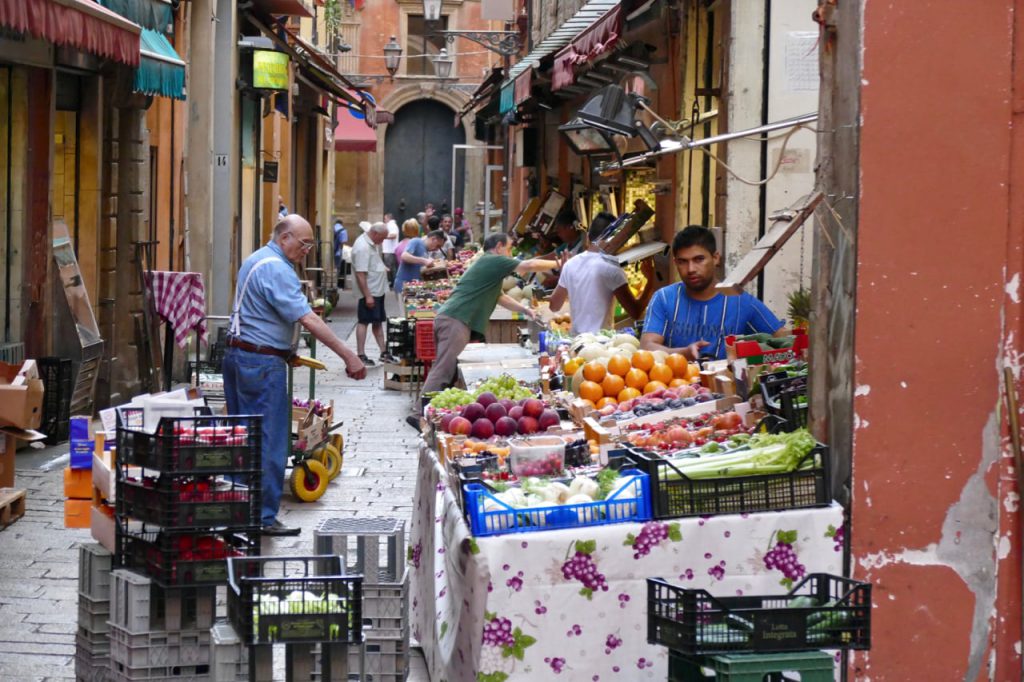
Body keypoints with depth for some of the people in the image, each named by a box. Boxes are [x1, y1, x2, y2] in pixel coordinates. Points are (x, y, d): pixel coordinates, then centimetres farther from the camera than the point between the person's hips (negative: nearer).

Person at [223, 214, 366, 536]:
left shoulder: (256, 260, 16)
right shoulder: (276, 269, -17)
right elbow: (308, 319, -23)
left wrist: (286, 352, 18)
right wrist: (348, 356, -23)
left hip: (238, 353, 10)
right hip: (263, 363, -10)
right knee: (270, 441, -5)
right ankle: (263, 517, -3)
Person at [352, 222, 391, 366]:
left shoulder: (372, 244, 10)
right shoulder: (363, 247, -22)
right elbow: (361, 274, -25)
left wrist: (382, 268, 9)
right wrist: (367, 296, -25)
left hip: (377, 291, 10)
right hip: (368, 293, -10)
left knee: (378, 322, 15)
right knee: (364, 322, -4)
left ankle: (383, 352, 22)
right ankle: (361, 355, 0)